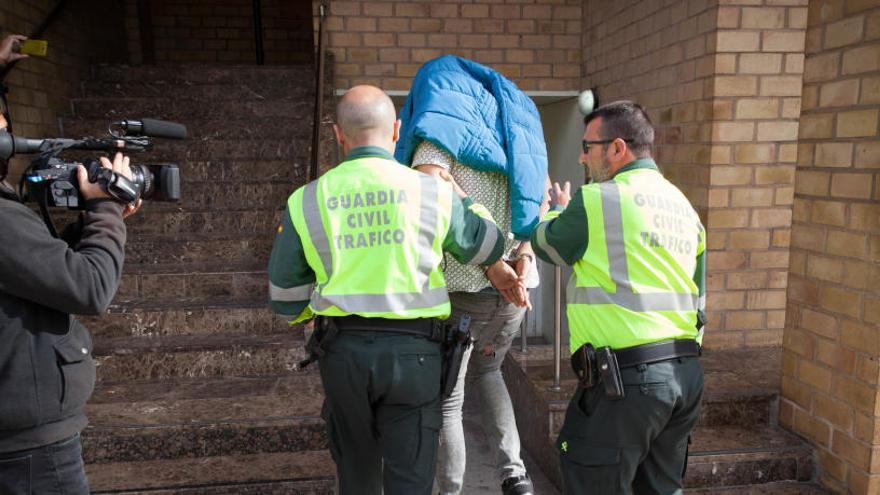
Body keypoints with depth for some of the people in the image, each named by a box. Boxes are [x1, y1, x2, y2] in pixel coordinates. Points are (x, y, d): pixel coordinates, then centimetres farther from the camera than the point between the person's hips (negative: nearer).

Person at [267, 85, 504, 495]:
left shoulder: (306, 201, 0)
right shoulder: (433, 191, -4)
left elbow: (285, 297, 6)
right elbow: (489, 247, 11)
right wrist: (460, 196, 26)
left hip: (343, 351, 2)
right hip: (411, 351, -2)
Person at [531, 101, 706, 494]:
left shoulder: (597, 200, -10)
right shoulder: (683, 205, 15)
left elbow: (545, 244, 8)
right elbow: (697, 294, 19)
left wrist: (558, 208, 28)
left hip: (627, 376, -8)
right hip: (686, 373, 8)